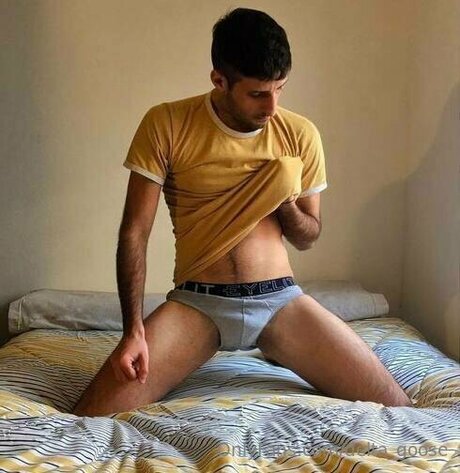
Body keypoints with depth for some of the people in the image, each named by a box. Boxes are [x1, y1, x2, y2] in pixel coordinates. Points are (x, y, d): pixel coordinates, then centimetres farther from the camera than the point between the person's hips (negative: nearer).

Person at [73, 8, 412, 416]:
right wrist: (134, 329, -15)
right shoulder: (166, 125, -5)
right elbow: (135, 233, -5)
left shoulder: (300, 134, 3)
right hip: (196, 303, -1)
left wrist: (287, 205, -11)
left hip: (281, 299, 2)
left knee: (396, 409, -9)